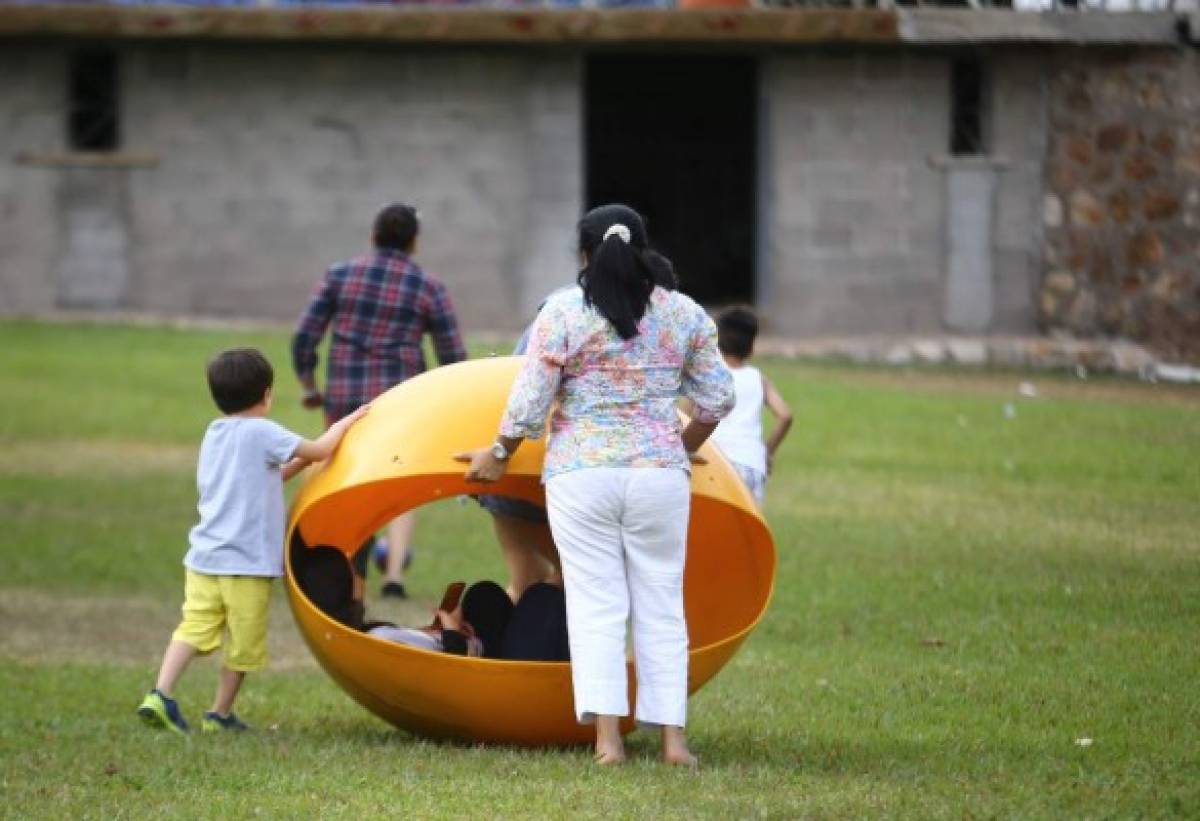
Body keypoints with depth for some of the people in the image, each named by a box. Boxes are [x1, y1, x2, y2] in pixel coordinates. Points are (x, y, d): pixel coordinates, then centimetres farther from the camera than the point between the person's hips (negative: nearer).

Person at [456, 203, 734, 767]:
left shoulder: (564, 313, -4)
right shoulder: (685, 314, 5)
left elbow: (530, 401, -4)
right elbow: (717, 398, 10)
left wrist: (498, 456, 11)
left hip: (581, 472, -2)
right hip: (660, 473, 2)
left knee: (595, 600, 1)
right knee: (661, 603, 8)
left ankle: (608, 734, -7)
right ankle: (672, 736, 5)